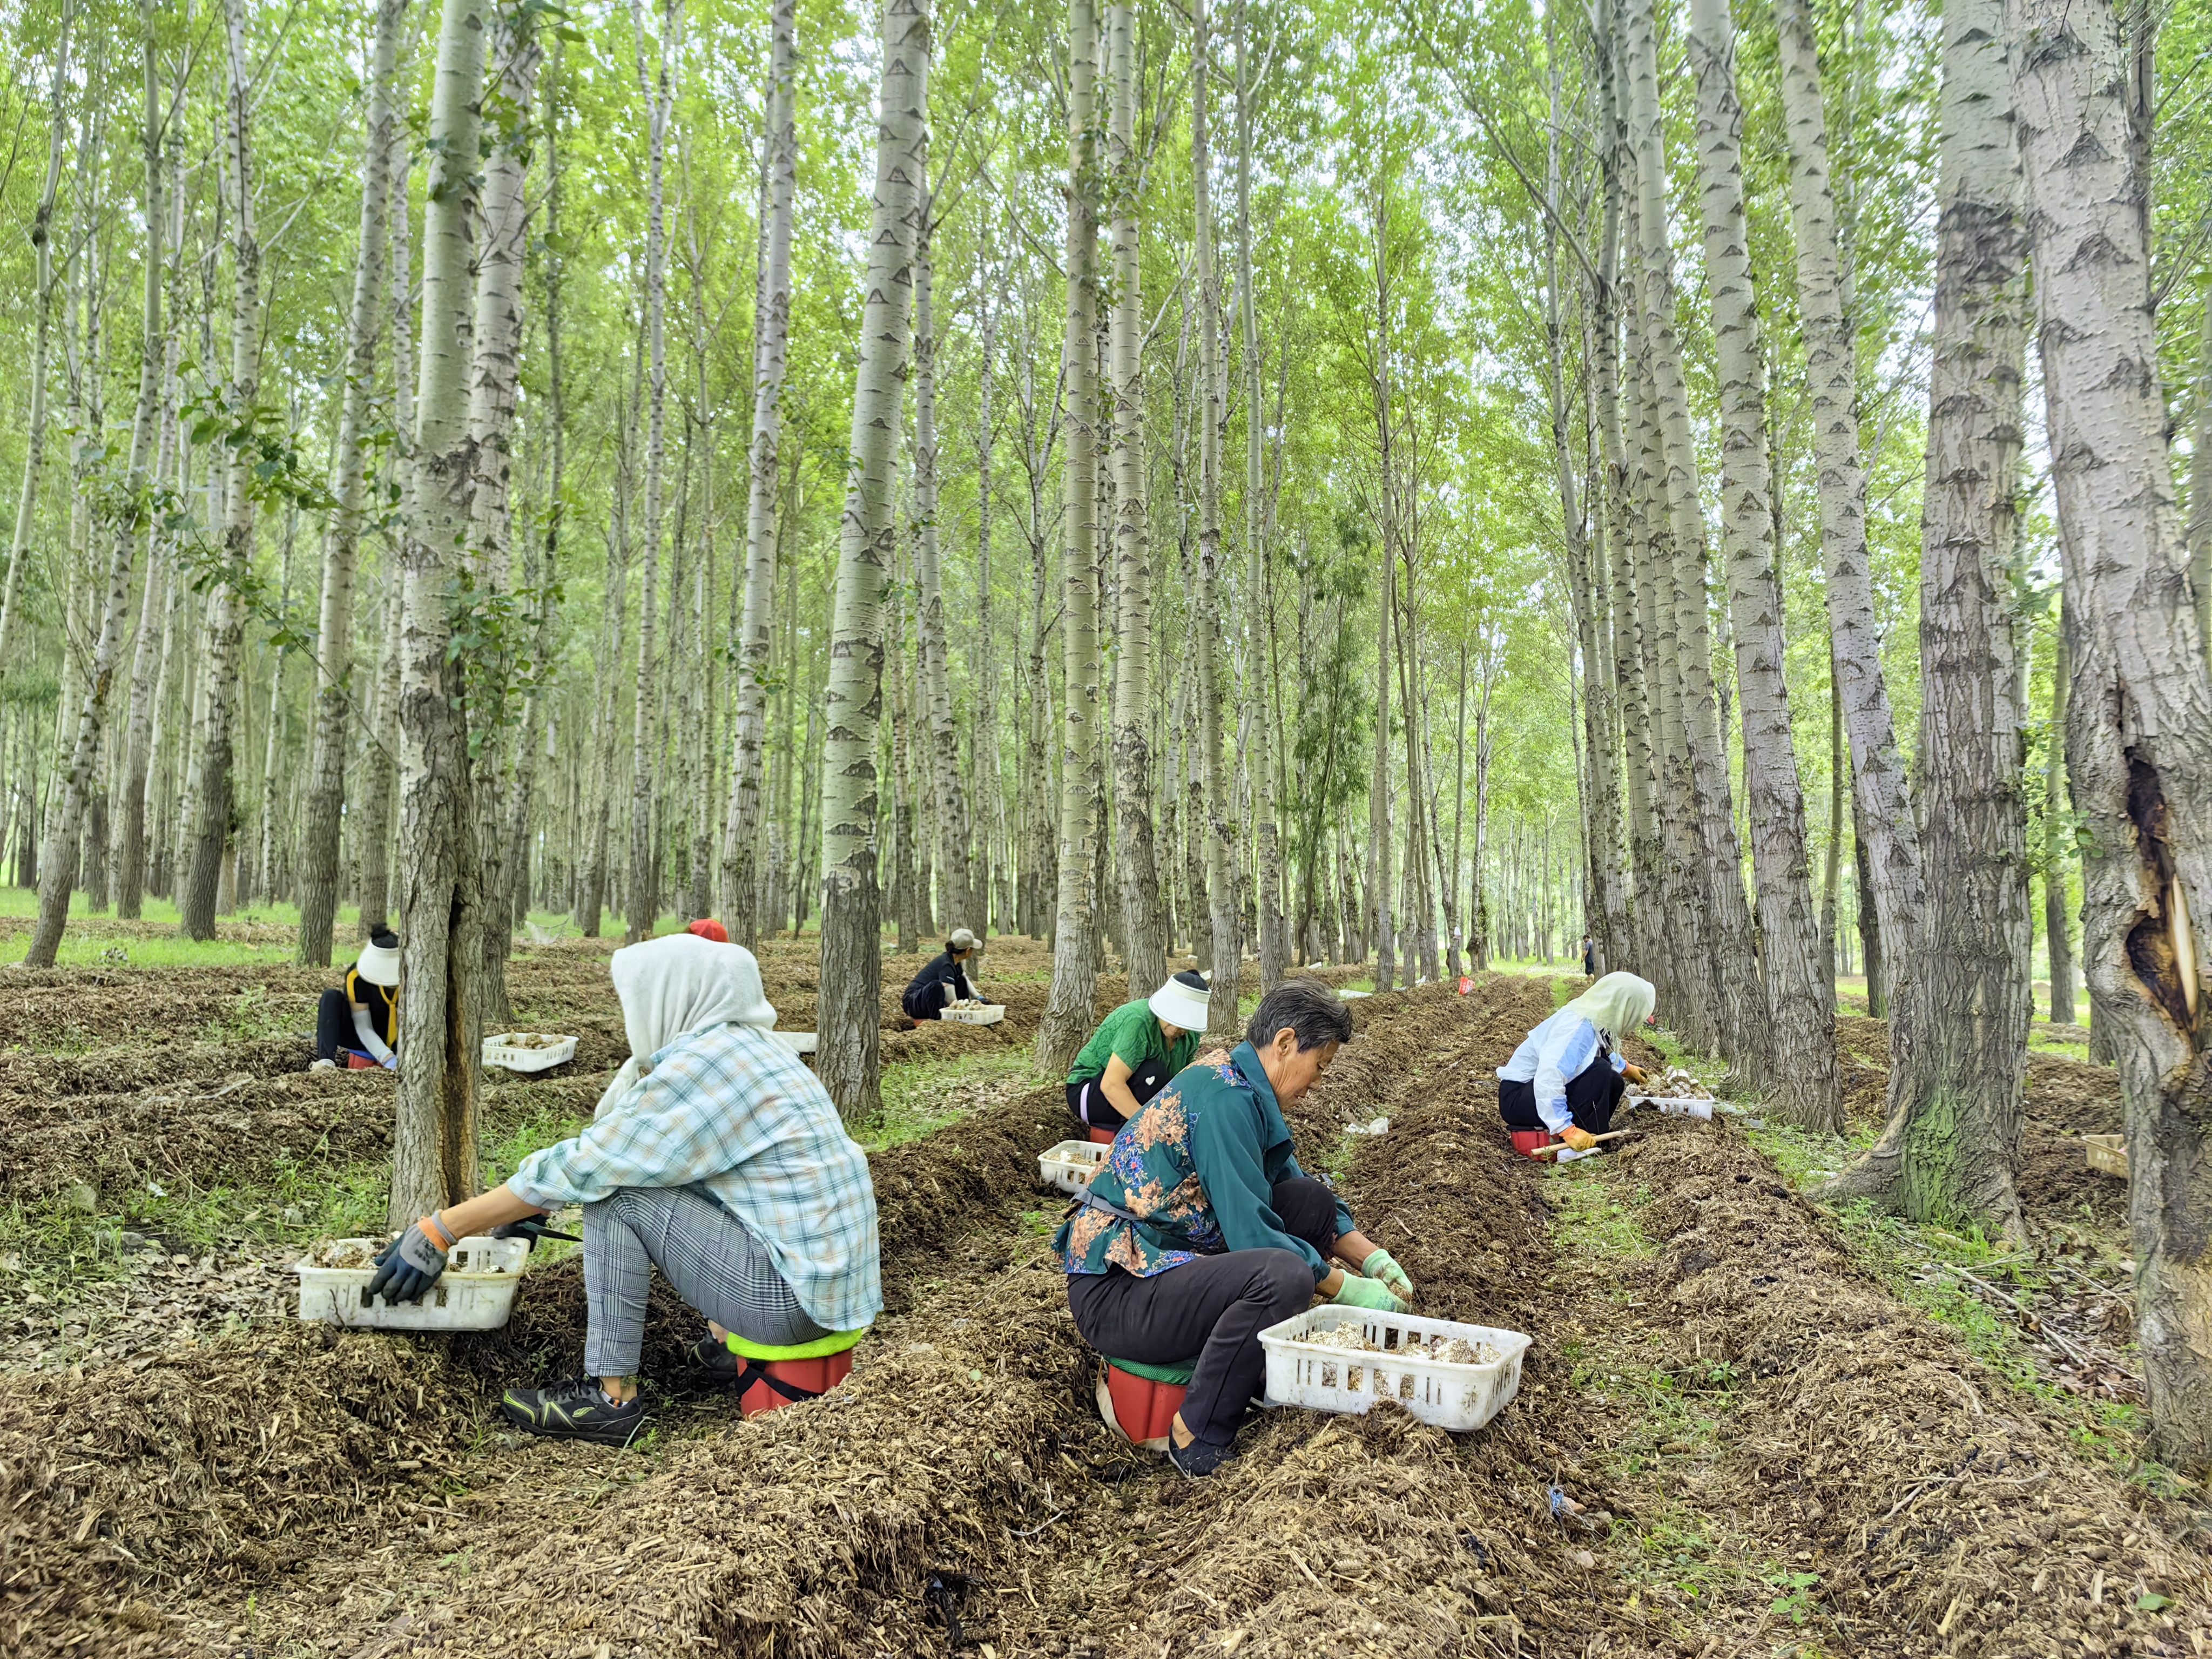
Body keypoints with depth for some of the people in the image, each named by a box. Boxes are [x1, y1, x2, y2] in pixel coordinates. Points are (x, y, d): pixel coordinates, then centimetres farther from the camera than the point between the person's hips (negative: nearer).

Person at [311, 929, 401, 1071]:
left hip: (396, 1043, 0)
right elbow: (363, 1028, -25)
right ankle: (326, 1059, -34)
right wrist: (388, 1058, -39)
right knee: (331, 998, -23)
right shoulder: (356, 976, -23)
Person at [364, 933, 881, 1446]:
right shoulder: (744, 1048, 13)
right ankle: (729, 1343, 21)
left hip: (797, 1298, -9)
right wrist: (529, 1208, 23)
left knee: (615, 1191, -7)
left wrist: (439, 1229, -6)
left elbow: (581, 1167, -13)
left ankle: (611, 1398, -1)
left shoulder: (702, 1064, -15)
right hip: (838, 1280, 9)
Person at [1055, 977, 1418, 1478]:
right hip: (1114, 1294, -10)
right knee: (1284, 1273, -31)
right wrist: (1351, 1289, -12)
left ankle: (1260, 1370, 8)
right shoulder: (1226, 1097, -20)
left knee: (1311, 1200, 3)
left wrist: (1375, 1259, 9)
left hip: (1163, 1255, 10)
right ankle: (1198, 1441, -13)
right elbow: (1251, 1233, -22)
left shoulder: (1239, 1085, 10)